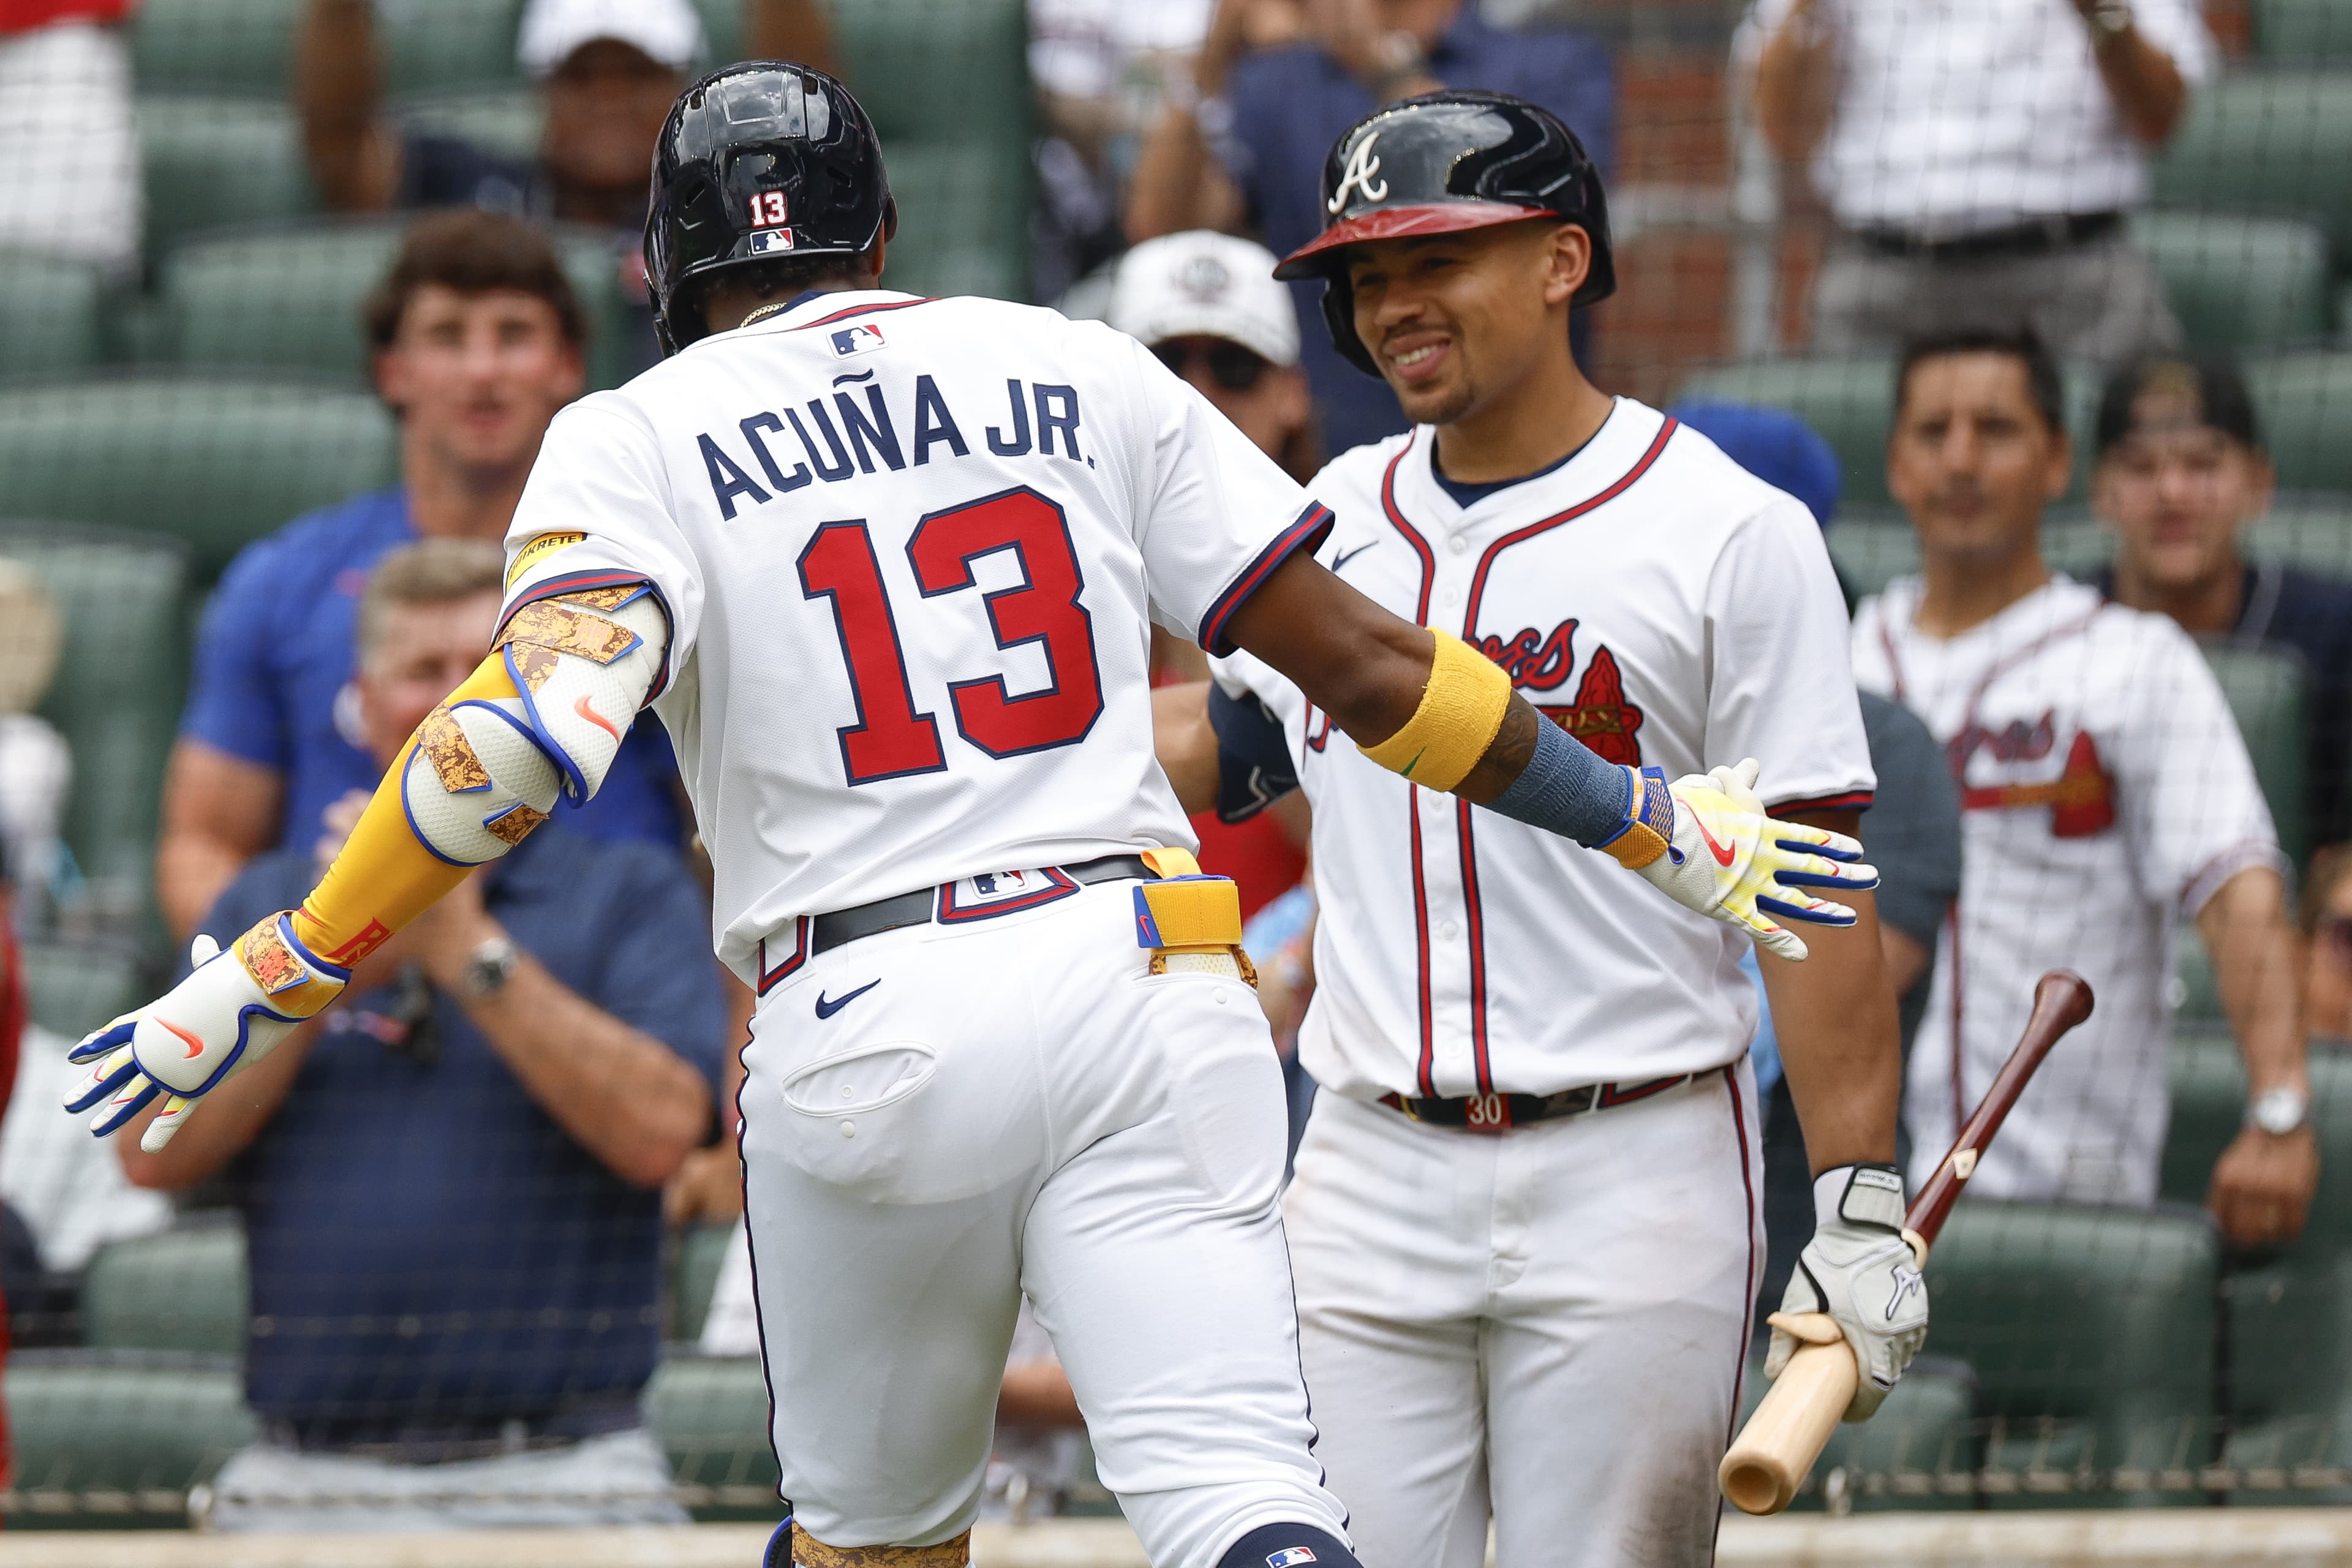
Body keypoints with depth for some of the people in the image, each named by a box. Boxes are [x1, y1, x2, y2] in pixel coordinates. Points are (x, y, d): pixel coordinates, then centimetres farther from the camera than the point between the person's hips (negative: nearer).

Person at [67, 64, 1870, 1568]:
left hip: (866, 1030, -1)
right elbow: (1365, 660, 13)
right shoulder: (1081, 374, 15)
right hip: (1143, 977, 1)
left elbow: (538, 731, -12)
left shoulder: (637, 440, 7)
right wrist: (1654, 825, 22)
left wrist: (265, 983, -9)